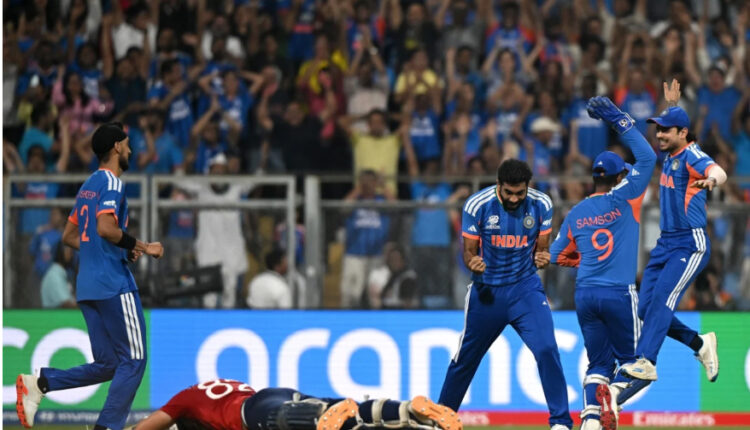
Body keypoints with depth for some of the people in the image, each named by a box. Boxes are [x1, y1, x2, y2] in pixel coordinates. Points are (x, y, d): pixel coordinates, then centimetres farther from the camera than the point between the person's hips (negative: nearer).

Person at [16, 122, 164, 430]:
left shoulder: (89, 185, 19)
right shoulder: (111, 183, -8)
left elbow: (69, 236, 25)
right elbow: (106, 228, -23)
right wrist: (141, 247, -12)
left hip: (88, 287, 9)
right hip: (114, 285, -9)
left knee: (106, 366, 10)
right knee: (134, 361, -3)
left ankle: (40, 383, -2)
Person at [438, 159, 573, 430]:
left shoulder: (540, 205, -8)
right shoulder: (477, 205, -13)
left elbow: (541, 249, 2)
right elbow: (469, 251, -5)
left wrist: (542, 258, -22)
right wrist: (473, 263, -29)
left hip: (525, 288, 0)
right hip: (487, 291, 0)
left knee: (546, 350, -18)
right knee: (466, 357, 12)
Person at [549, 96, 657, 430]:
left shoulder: (576, 213, 9)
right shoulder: (623, 199, -3)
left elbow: (557, 255, 14)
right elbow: (646, 157, -4)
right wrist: (618, 120, -3)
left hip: (585, 294, 4)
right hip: (619, 293, -4)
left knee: (598, 362, 13)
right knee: (629, 358, 9)